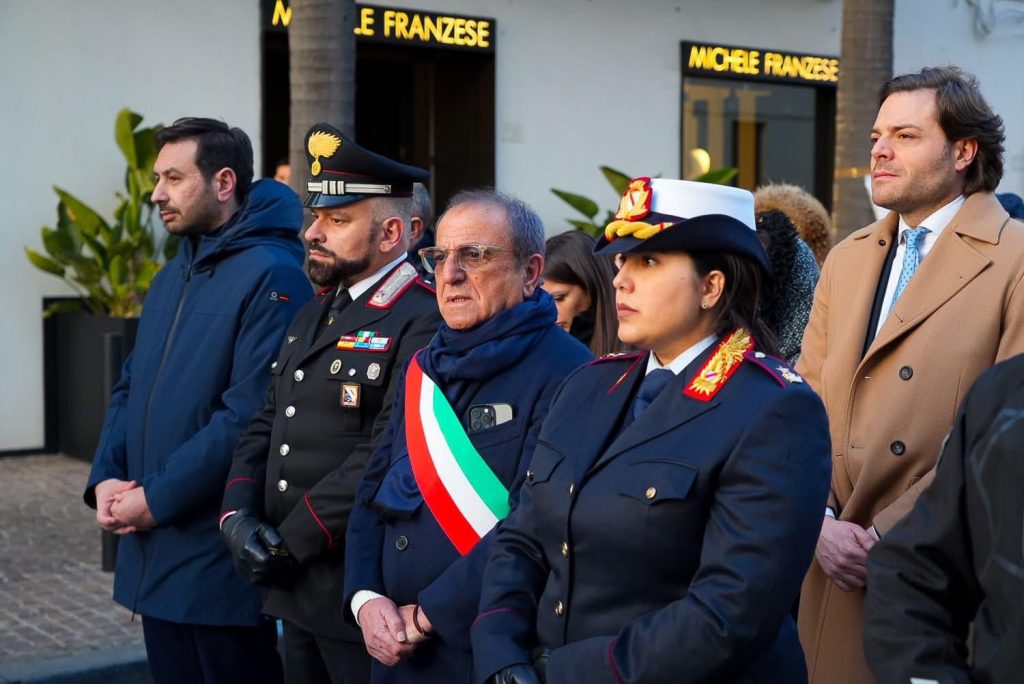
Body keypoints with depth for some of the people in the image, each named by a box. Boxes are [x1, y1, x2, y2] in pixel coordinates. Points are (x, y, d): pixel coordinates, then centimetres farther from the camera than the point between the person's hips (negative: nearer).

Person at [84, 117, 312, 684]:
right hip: (154, 553, 8)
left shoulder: (271, 275, -14)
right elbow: (131, 387, 17)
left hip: (221, 559, -8)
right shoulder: (172, 275, 15)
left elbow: (250, 415, -21)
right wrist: (107, 478, 0)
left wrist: (156, 498, -17)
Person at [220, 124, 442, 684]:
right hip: (295, 592, 8)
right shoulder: (315, 315, 14)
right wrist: (238, 515, -3)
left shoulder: (422, 323, -16)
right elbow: (266, 425, 13)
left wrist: (290, 541, -18)